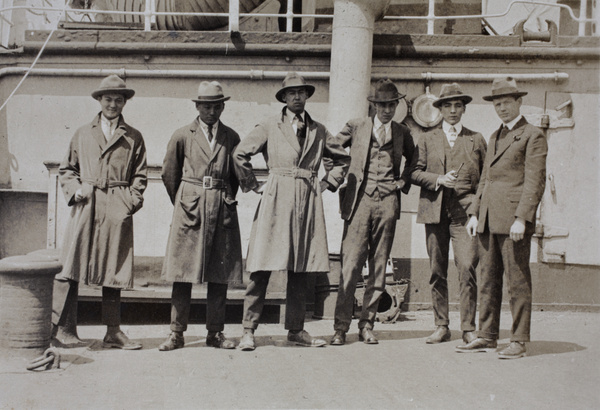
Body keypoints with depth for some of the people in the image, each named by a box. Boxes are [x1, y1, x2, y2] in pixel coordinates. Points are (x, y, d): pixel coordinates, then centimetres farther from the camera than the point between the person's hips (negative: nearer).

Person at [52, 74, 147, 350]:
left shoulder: (133, 138, 12)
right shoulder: (83, 134, 15)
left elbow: (140, 175, 12)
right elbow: (66, 169, 18)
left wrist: (132, 201, -2)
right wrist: (74, 190, 1)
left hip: (118, 211, 0)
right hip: (85, 207, 0)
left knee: (114, 270, 1)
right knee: (70, 266, -7)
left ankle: (113, 332, 7)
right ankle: (62, 327, 0)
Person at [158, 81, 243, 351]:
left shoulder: (231, 138, 10)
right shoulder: (182, 136, 6)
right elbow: (169, 174, 13)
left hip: (222, 209, 2)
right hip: (189, 208, -2)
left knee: (220, 275, 3)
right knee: (183, 273, -2)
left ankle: (215, 333, 11)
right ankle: (177, 333, 4)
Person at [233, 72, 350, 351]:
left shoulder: (318, 131, 14)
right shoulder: (269, 127, 5)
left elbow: (342, 158, 25)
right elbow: (240, 154, 1)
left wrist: (328, 183, 14)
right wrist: (253, 185, -1)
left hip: (308, 202, 3)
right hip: (276, 200, -3)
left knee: (301, 270, 6)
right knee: (262, 268, -6)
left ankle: (296, 330, 15)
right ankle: (249, 330, 0)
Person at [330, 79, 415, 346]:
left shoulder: (402, 133, 13)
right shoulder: (356, 127, 8)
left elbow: (413, 160, 28)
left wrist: (404, 182, 15)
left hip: (388, 203, 2)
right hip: (359, 201, -2)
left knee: (379, 268, 3)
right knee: (350, 266, -7)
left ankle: (367, 325, 11)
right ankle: (341, 326, -1)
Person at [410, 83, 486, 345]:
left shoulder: (476, 139, 13)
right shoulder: (428, 139, 14)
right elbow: (415, 172, 8)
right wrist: (438, 180, -10)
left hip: (465, 212, -1)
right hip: (434, 211, 2)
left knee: (467, 268, -13)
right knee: (437, 271, 3)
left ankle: (468, 328, -5)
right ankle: (441, 326, 13)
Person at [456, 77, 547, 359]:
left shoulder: (532, 136, -2)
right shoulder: (495, 137, 22)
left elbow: (535, 182, -9)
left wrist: (521, 218, -17)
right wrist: (474, 212, 13)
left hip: (513, 219, -7)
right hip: (489, 219, 7)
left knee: (518, 282, -3)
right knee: (488, 280, 9)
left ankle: (519, 342, 3)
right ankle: (487, 337, 15)